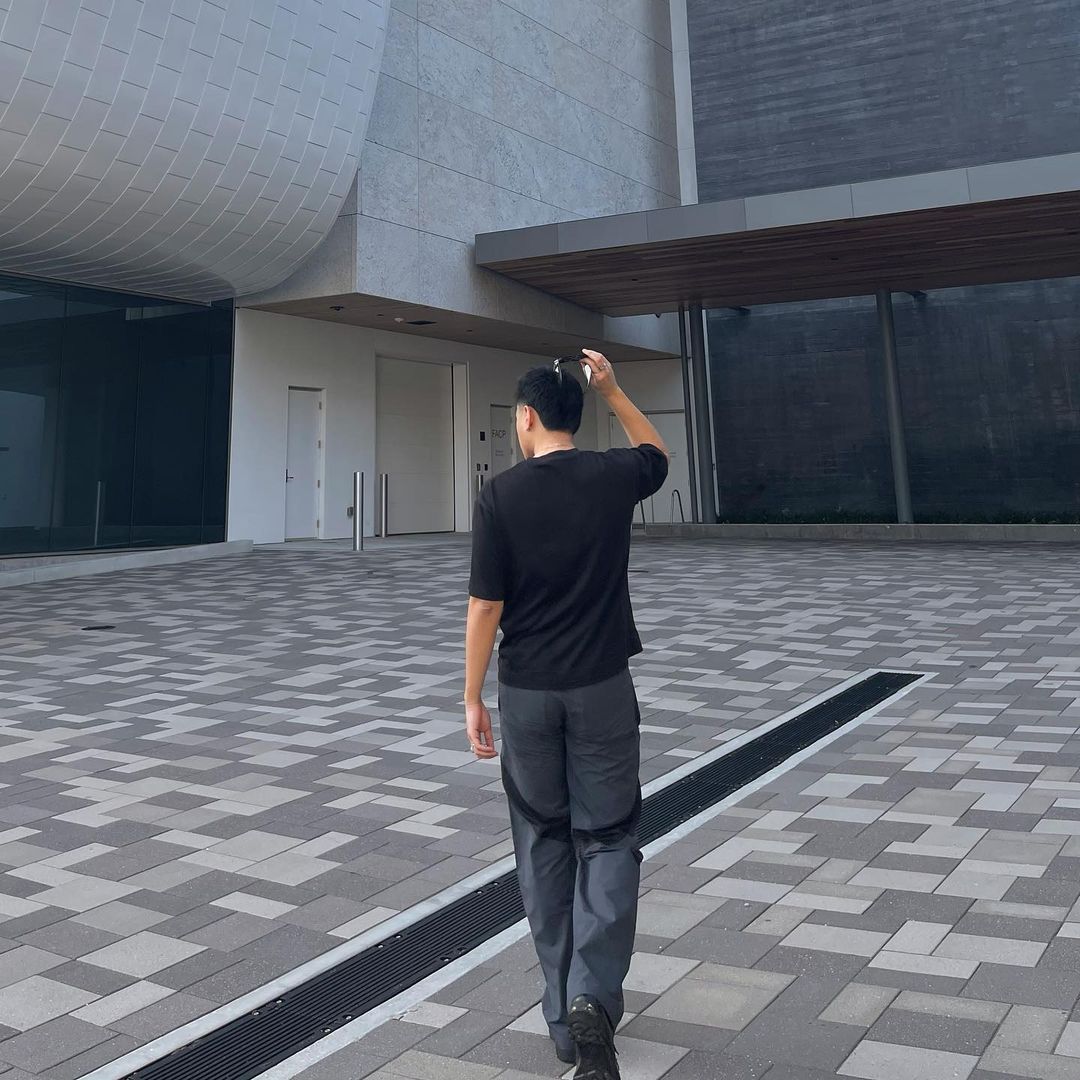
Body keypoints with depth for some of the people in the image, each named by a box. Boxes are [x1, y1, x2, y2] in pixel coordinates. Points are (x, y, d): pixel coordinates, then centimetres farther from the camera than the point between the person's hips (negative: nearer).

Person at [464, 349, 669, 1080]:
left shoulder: (501, 495, -9)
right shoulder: (613, 478, -3)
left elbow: (487, 607, -8)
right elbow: (658, 454, 22)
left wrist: (473, 697, 1)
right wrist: (613, 390, 17)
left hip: (527, 694, 0)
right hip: (602, 688, 1)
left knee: (543, 844, 13)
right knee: (607, 840, 9)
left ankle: (564, 1013, 20)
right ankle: (593, 996, -8)